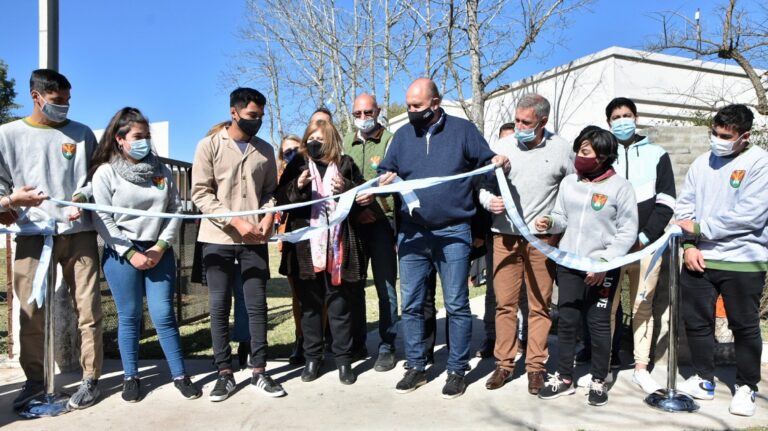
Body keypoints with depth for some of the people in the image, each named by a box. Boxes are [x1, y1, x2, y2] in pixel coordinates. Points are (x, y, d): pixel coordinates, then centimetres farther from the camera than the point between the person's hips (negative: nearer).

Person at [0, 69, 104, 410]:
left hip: (78, 231, 0)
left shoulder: (81, 133, 11)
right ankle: (34, 379, 21)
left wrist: (84, 196, -8)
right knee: (31, 313, 4)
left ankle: (91, 379, 11)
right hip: (32, 234, 0)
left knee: (88, 309, 0)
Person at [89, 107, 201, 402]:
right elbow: (102, 219, -7)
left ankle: (180, 375, 12)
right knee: (129, 316, 6)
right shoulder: (106, 172, -3)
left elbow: (175, 210, 5)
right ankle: (131, 377, 21)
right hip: (122, 254, -2)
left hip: (159, 251, 2)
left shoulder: (161, 171, 6)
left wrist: (161, 246, -6)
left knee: (164, 315, 2)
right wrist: (130, 253, -11)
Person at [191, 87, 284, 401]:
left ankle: (259, 372, 14)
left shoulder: (265, 151, 11)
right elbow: (200, 194, -6)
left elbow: (270, 190, 12)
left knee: (257, 305, 4)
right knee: (219, 307, 3)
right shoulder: (209, 146, 0)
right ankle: (225, 373, 15)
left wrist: (269, 218, -9)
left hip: (254, 240, 2)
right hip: (218, 238, -2)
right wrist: (235, 222, -15)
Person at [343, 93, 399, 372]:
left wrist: (376, 198, -24)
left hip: (381, 222, -4)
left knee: (385, 286, 3)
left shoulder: (390, 140, -2)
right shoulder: (346, 143, 13)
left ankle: (387, 346, 14)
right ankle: (356, 343, 26)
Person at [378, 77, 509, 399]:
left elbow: (486, 162, 7)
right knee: (411, 304, 9)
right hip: (411, 233, 4)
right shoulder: (402, 135, 10)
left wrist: (499, 164, -15)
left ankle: (457, 370, 18)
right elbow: (385, 172, 14)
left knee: (456, 305, 3)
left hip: (453, 233, -3)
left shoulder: (463, 130, 2)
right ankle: (416, 367, 24)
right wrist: (385, 181, -9)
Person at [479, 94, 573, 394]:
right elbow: (482, 186, 9)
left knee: (540, 304, 5)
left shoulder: (561, 149, 3)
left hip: (543, 237, -1)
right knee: (505, 302, 4)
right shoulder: (501, 147, 4)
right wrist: (490, 201, -12)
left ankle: (536, 366, 18)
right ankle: (504, 364, 17)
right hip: (505, 235, 1)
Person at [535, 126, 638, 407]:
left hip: (603, 268, -4)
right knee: (566, 321, 9)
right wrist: (549, 222, -11)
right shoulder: (569, 182, 6)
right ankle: (564, 377, 22)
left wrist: (604, 262, -14)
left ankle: (599, 381, 22)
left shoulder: (620, 187, -6)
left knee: (599, 324, 5)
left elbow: (628, 232, -7)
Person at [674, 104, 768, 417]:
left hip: (743, 262, -4)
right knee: (696, 321, 11)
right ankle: (704, 379, 28)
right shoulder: (702, 162, 9)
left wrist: (699, 228, -12)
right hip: (699, 258, 5)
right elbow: (684, 205, 7)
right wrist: (689, 245, -6)